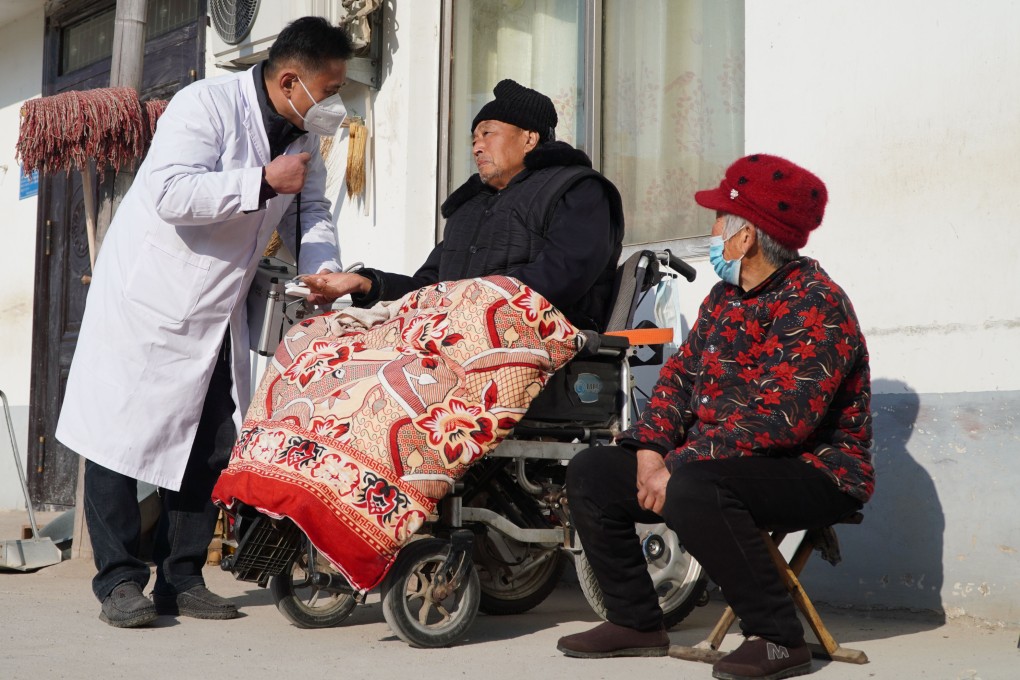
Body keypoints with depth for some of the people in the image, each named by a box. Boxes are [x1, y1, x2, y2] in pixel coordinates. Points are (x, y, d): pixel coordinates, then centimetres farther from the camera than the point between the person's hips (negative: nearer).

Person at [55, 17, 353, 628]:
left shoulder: (303, 136, 5)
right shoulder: (206, 105, -19)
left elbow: (310, 210, 14)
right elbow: (168, 193, -31)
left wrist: (323, 272, -5)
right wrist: (263, 182, -30)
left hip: (218, 315, 8)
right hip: (146, 302, -7)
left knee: (212, 447, 7)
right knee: (121, 437, -3)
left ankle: (182, 578, 17)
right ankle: (120, 580, 6)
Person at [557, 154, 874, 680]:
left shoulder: (814, 304, -17)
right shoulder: (726, 296, 12)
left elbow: (782, 417, -27)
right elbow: (681, 371, 10)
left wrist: (681, 464, -28)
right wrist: (652, 448, -9)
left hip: (812, 473, -9)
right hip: (716, 460, 9)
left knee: (691, 490, -38)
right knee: (590, 473, 2)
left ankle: (778, 637, -24)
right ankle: (636, 622, 8)